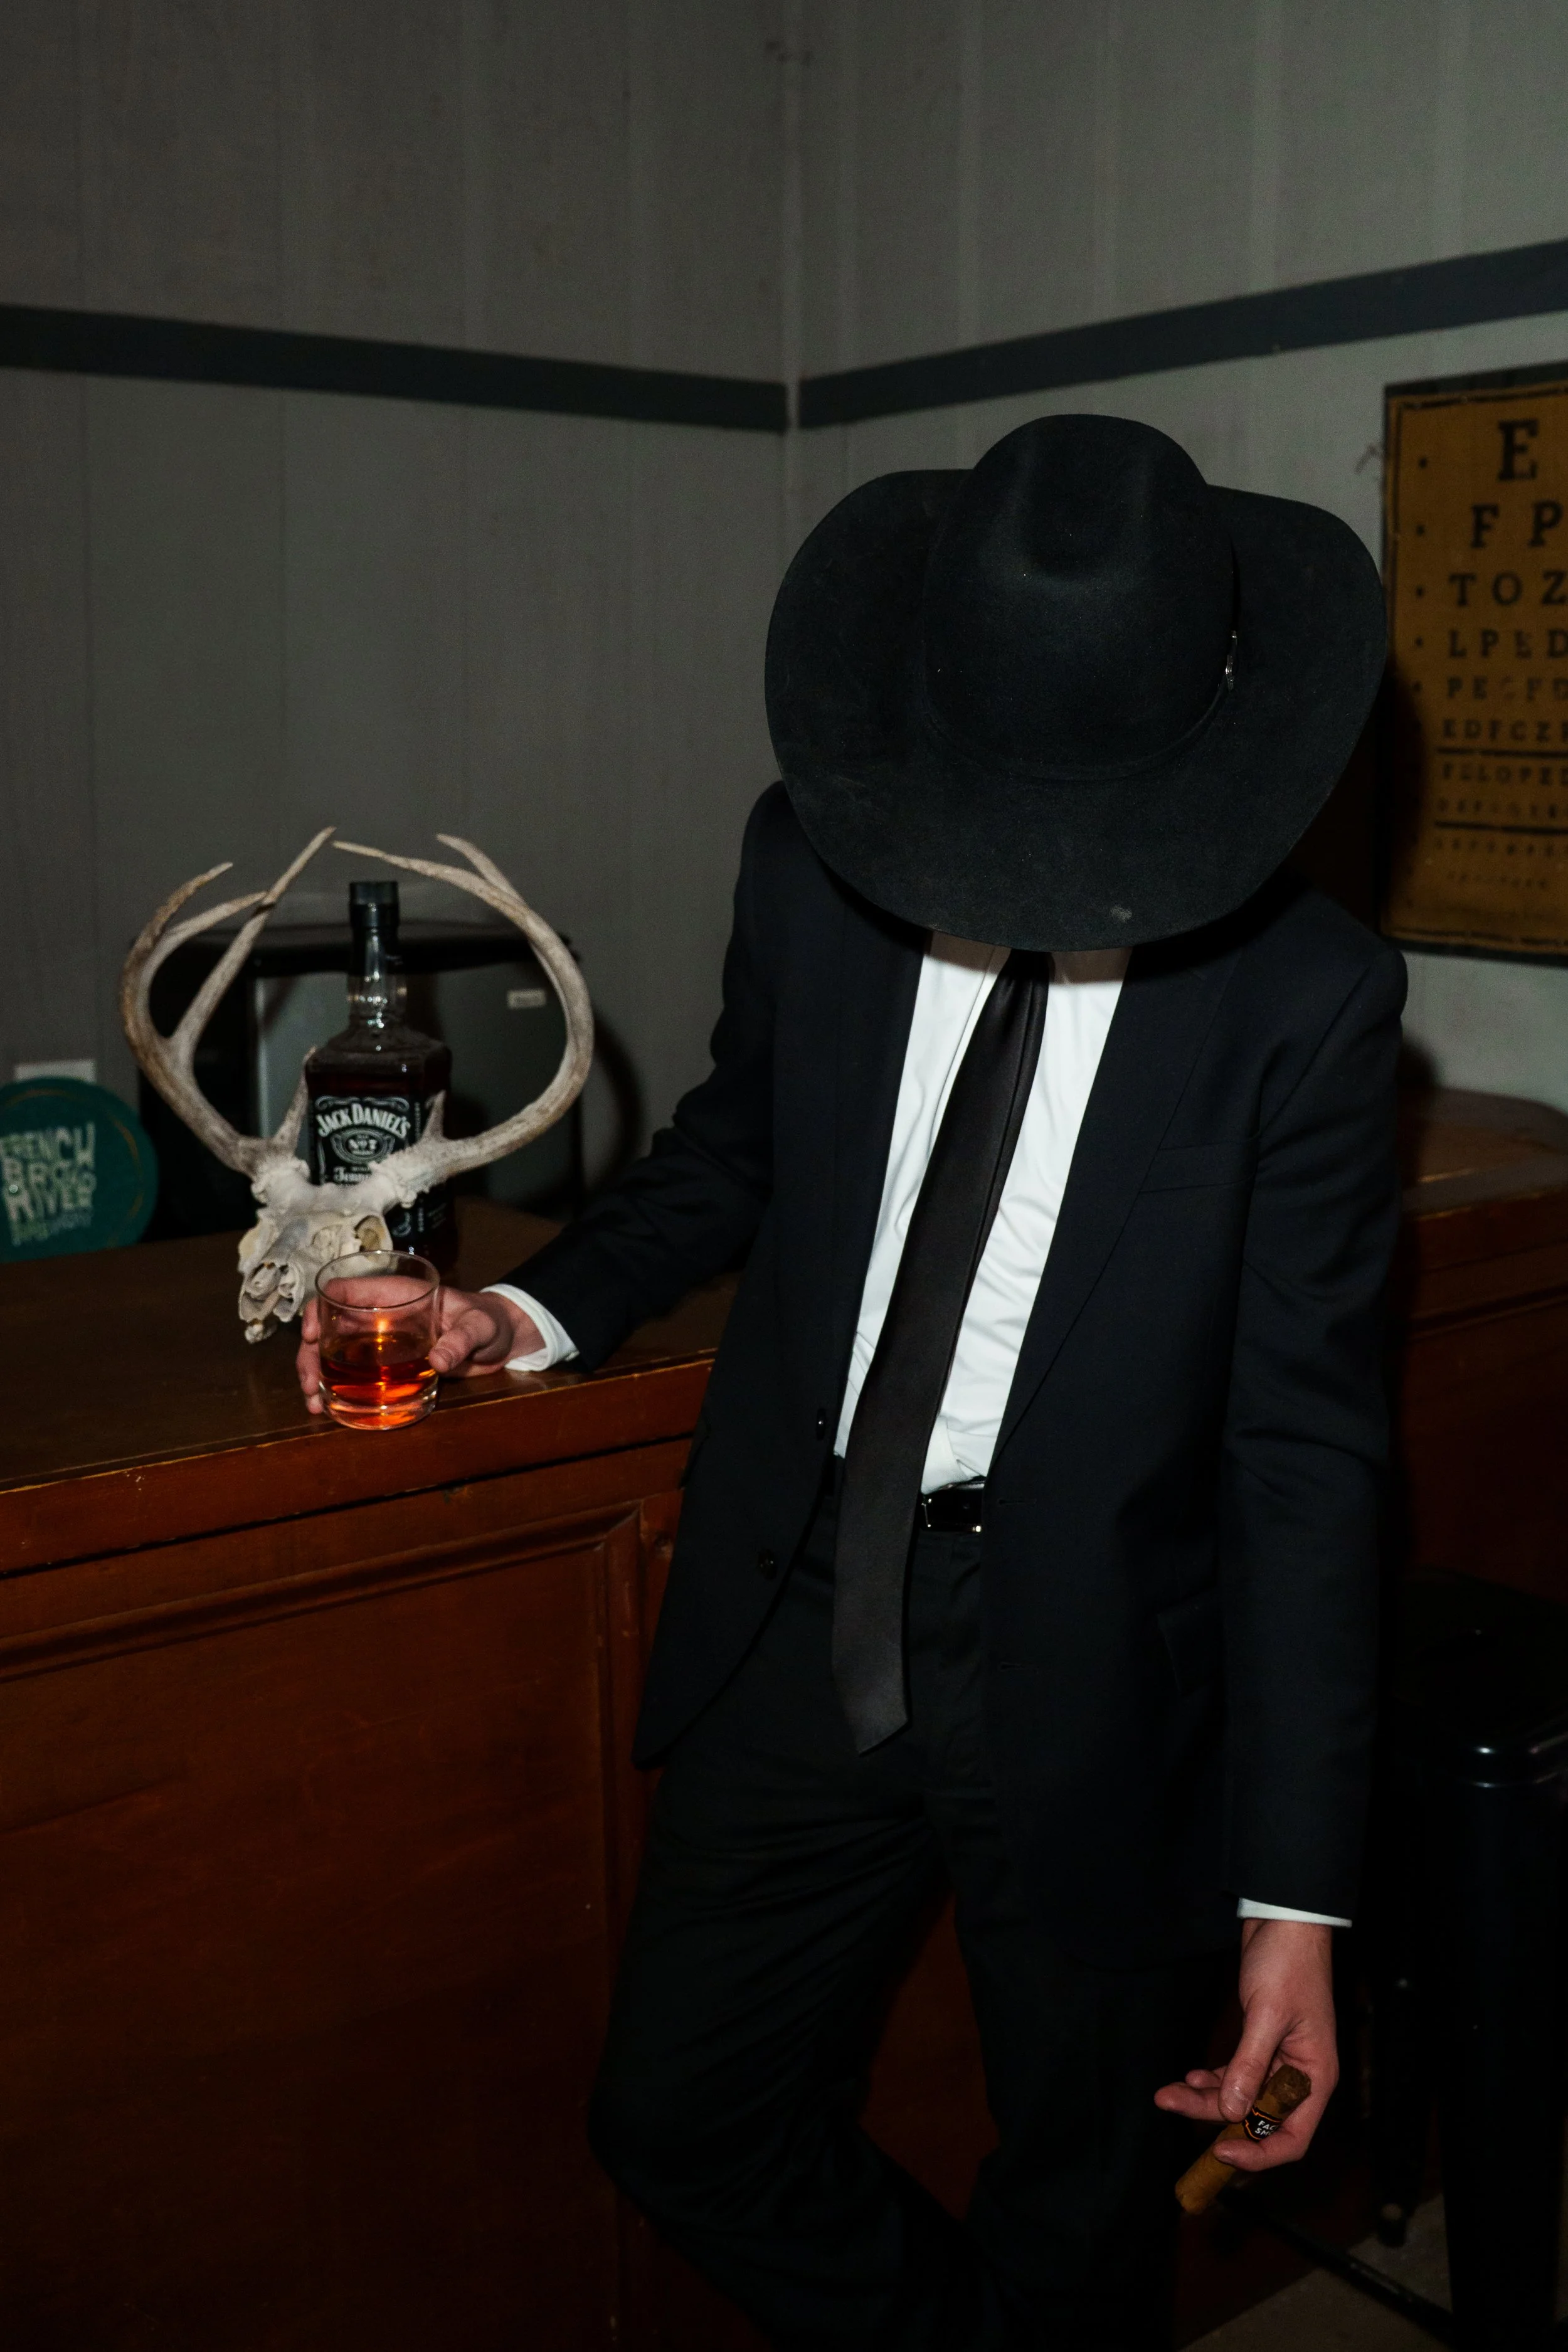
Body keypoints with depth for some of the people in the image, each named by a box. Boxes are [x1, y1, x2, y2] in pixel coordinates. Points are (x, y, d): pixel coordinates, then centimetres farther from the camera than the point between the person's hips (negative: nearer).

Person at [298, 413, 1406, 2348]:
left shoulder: (1305, 999, -15)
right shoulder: (811, 867, -5)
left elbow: (1301, 1446, -12)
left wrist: (1295, 1896, -13)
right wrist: (545, 1305, -3)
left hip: (1085, 1673, -3)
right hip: (806, 1619, 4)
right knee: (679, 2116, 15)